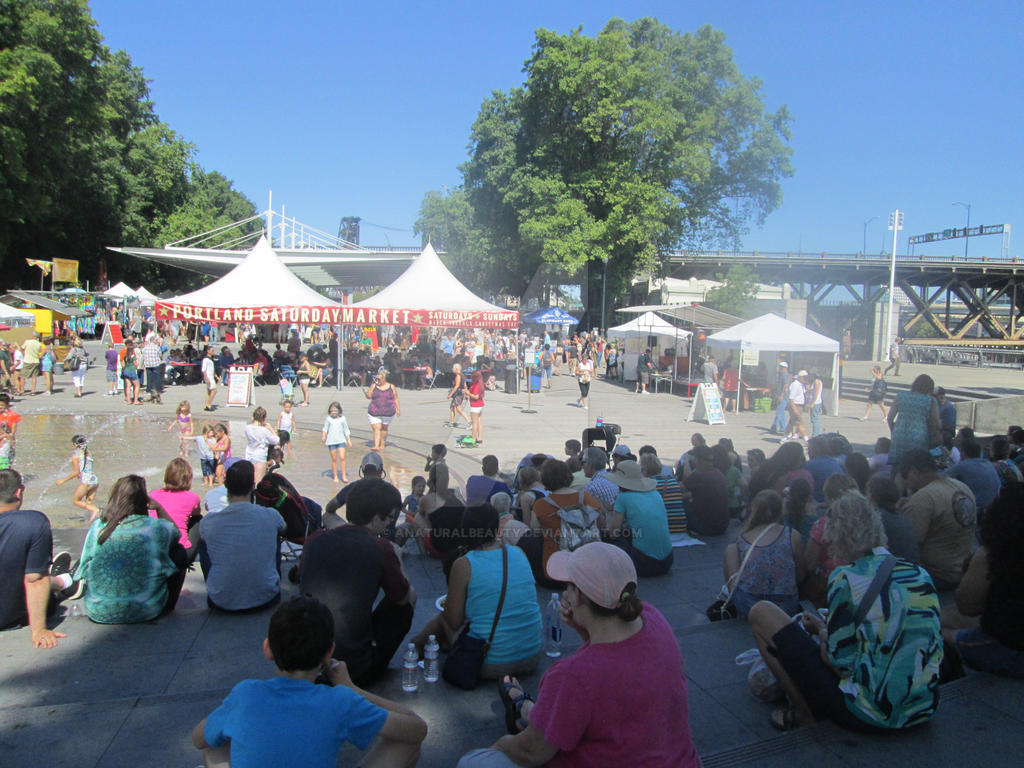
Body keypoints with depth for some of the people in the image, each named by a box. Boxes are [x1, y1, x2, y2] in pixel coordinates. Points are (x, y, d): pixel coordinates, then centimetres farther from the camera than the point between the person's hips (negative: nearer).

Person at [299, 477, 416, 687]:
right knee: (410, 597, 13)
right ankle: (373, 666, 15)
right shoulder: (380, 549, -15)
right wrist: (395, 559, 16)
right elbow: (404, 597, 0)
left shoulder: (314, 540, -3)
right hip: (355, 669, -5)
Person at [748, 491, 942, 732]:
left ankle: (806, 715, 3)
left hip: (866, 716, -7)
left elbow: (840, 663, -15)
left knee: (761, 613, 0)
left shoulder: (846, 579, -15)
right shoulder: (921, 574, 3)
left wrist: (821, 631, 8)